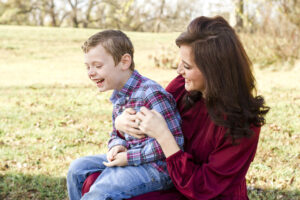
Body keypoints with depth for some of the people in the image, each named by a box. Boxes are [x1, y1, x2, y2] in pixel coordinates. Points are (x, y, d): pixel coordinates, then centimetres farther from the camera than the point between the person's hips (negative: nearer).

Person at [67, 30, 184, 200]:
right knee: (78, 168, 12)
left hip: (157, 166, -10)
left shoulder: (150, 94, -22)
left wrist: (130, 157, -21)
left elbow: (174, 140, -26)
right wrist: (117, 146, -3)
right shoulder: (118, 96, 9)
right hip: (129, 156, 10)